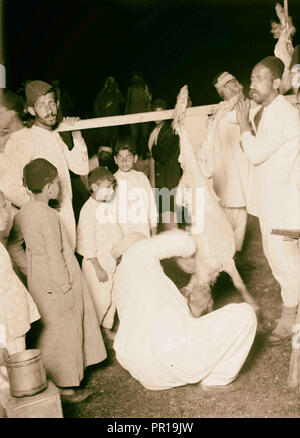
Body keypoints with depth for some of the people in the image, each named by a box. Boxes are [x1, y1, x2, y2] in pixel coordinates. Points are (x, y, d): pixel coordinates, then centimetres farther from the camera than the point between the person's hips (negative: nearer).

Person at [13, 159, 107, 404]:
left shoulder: (24, 211, 3)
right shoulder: (49, 216, -22)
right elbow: (55, 256, -22)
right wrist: (65, 287, -16)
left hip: (37, 280, 8)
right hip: (55, 282, -8)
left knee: (46, 331, 20)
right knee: (61, 333, 5)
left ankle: (48, 376, 36)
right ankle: (65, 387, 17)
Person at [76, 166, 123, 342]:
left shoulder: (110, 206, 5)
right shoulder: (89, 210, -19)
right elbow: (88, 242, -19)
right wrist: (97, 268, -18)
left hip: (113, 260, 7)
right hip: (96, 262, -7)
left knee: (113, 296, 15)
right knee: (102, 300, 0)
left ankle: (107, 328, 33)